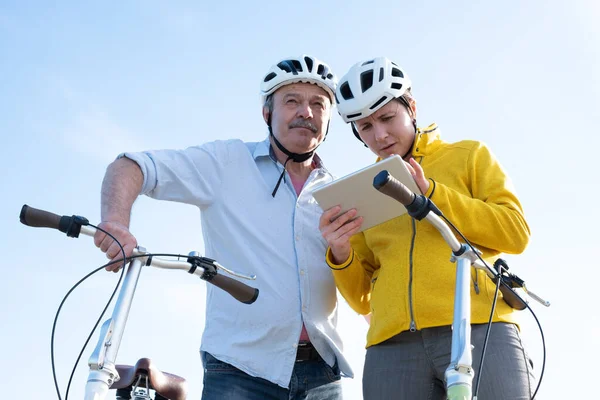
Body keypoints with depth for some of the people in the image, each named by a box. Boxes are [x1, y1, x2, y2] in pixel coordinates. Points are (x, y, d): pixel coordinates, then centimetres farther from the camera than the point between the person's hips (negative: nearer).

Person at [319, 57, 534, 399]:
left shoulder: (469, 155, 17)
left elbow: (517, 232, 2)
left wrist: (431, 194, -7)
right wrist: (340, 255, -2)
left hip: (480, 328, -2)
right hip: (392, 345, 2)